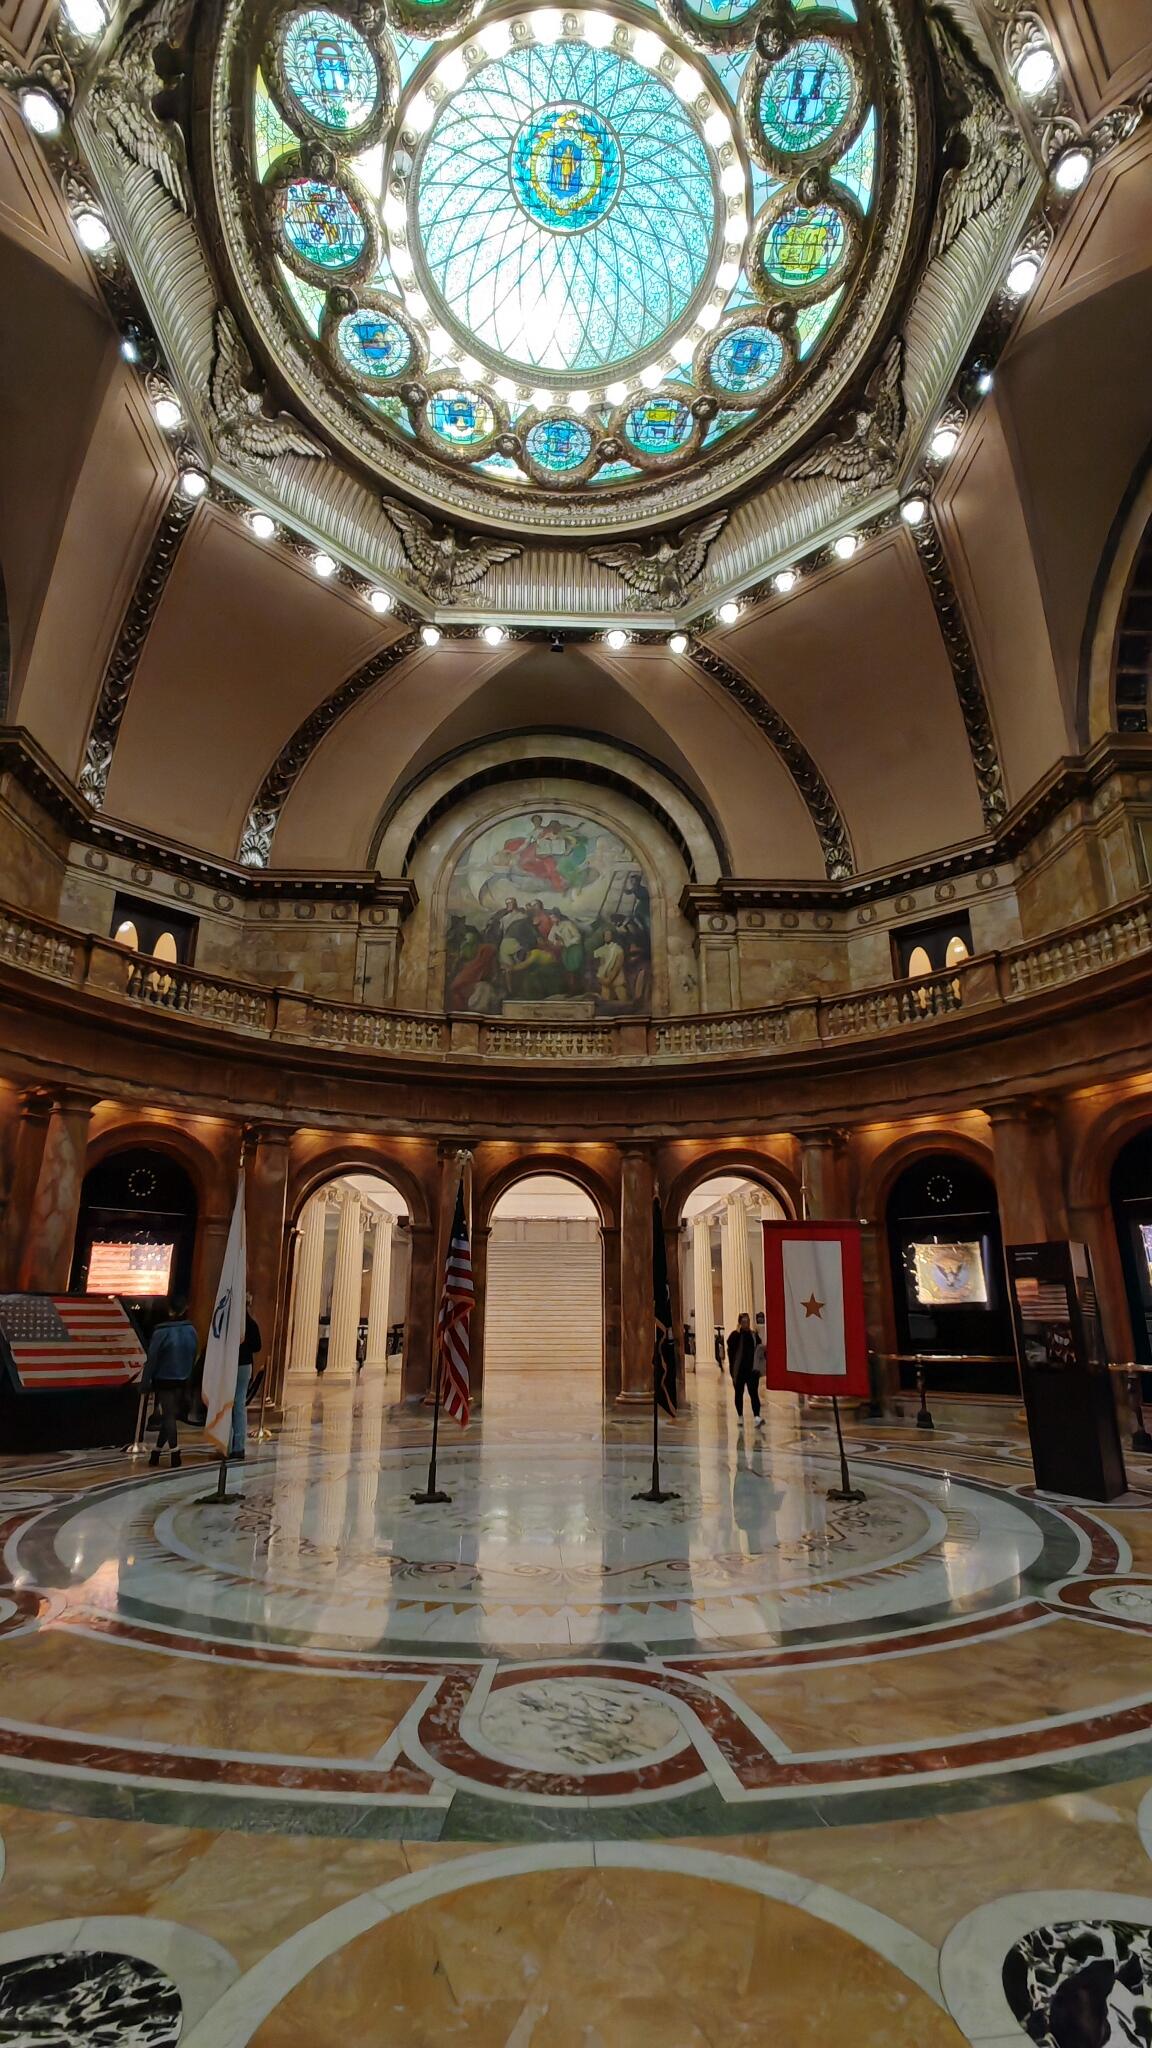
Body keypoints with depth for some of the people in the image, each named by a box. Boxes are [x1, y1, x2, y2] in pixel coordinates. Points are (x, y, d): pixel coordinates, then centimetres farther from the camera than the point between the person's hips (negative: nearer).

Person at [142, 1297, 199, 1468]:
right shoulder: (191, 1331, -2)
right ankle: (156, 1452, 23)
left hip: (164, 1380, -4)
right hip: (183, 1381, 4)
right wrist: (188, 1378, 13)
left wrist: (145, 1381, -5)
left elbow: (152, 1359, -12)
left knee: (168, 1416, 2)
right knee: (171, 1415, 14)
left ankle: (175, 1452, -3)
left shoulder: (162, 1332, -15)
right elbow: (194, 1357, 4)